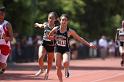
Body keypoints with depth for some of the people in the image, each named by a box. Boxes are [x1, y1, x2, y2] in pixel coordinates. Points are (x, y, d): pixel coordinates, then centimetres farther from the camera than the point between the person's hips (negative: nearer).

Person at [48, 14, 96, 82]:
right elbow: (49, 36, 8)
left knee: (65, 62, -31)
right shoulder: (56, 29, -8)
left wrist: (89, 44, -10)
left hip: (66, 50, -2)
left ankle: (66, 70, 4)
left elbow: (79, 38, -5)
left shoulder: (70, 31, -12)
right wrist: (54, 38, -10)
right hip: (57, 49, 2)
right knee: (58, 67, -2)